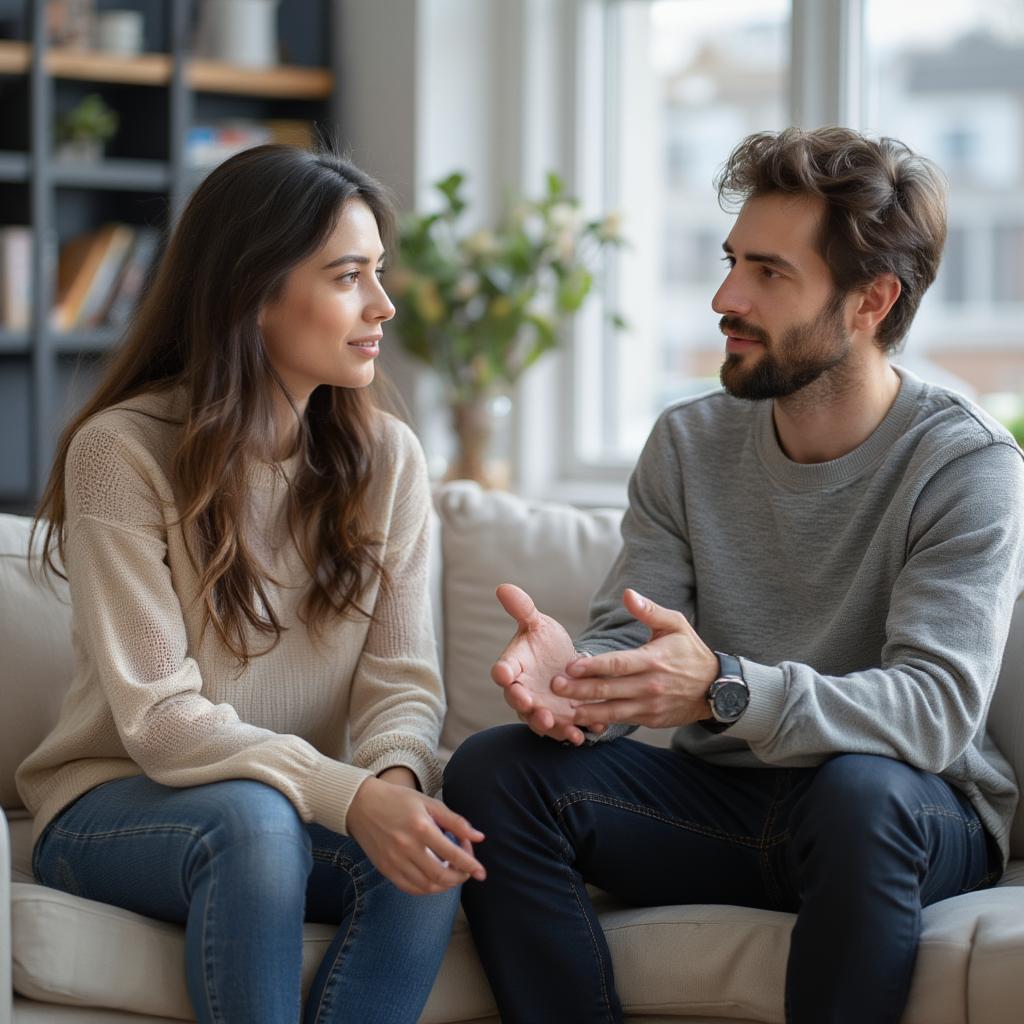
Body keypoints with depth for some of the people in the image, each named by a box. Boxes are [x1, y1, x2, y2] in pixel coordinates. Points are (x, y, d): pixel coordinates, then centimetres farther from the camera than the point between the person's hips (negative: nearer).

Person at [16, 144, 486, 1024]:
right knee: (253, 821, -37)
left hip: (311, 804, 4)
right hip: (116, 807, -3)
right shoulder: (122, 452, -14)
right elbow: (159, 719, -20)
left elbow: (403, 682, -4)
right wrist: (346, 795, -33)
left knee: (427, 850, -29)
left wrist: (396, 774, -29)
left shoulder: (386, 455, 1)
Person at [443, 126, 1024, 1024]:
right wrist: (573, 677, -30)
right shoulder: (689, 443, 3)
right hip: (720, 795, 5)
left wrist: (725, 690, -40)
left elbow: (937, 706, -25)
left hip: (920, 822, -4)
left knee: (860, 790, -39)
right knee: (491, 774, -16)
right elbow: (625, 638, -4)